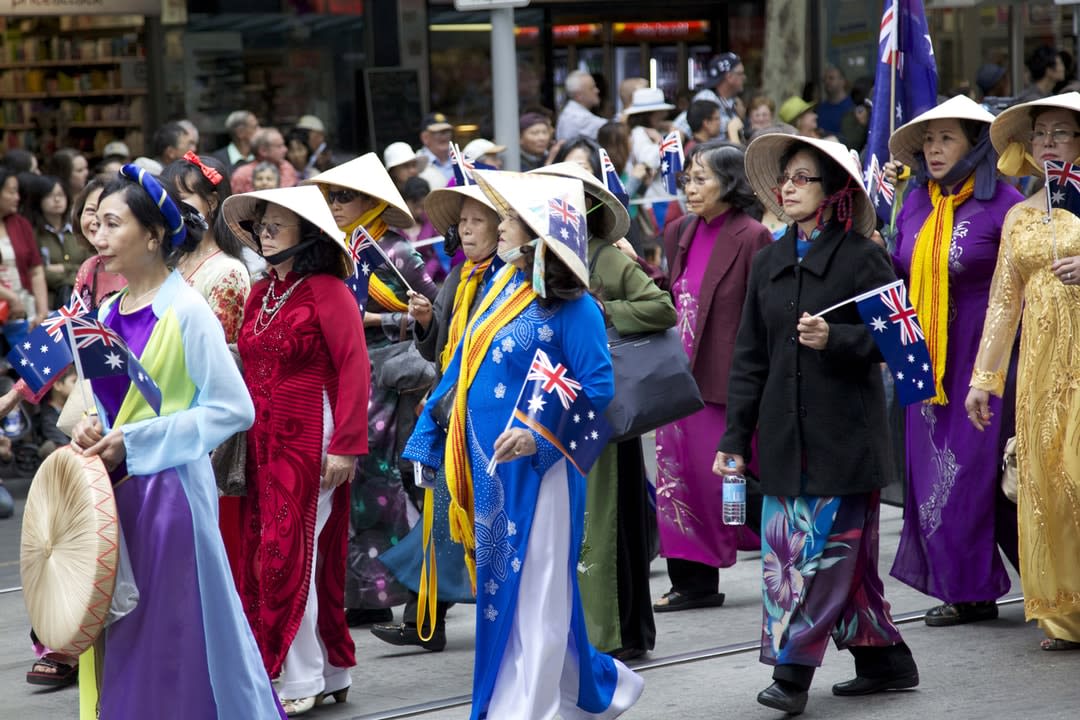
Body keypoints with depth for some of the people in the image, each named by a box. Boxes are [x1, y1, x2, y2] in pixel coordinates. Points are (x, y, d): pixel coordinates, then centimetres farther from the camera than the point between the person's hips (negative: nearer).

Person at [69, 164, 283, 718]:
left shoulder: (185, 311, -11)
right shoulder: (107, 313, 10)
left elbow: (233, 408, -15)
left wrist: (133, 441, -17)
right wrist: (93, 429, -3)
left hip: (168, 489, -7)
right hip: (113, 491, 7)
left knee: (173, 637, -1)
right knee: (116, 640, 11)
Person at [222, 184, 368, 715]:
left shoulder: (327, 292, -9)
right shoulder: (260, 293, 13)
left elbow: (354, 369, -14)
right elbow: (252, 368, 14)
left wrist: (344, 446, -19)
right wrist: (242, 435, 7)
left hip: (311, 441, -8)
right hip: (264, 442, 8)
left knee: (291, 555, -6)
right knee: (265, 555, 8)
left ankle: (303, 681, 4)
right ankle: (330, 673, 17)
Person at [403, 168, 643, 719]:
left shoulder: (573, 308, -12)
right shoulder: (499, 288, 10)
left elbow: (596, 389, -16)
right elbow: (462, 370, 16)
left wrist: (540, 435, -26)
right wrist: (427, 435, 15)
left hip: (537, 468, -8)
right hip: (488, 467, 8)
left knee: (534, 594, -2)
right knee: (497, 586, 14)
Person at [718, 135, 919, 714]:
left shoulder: (863, 257, -3)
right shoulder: (769, 263, 13)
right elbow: (749, 356, 13)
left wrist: (834, 338, -24)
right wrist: (734, 438, 10)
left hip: (844, 432, -6)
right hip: (784, 436, 6)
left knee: (827, 548, -8)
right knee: (785, 550, 7)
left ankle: (793, 671, -7)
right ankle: (883, 660, 18)